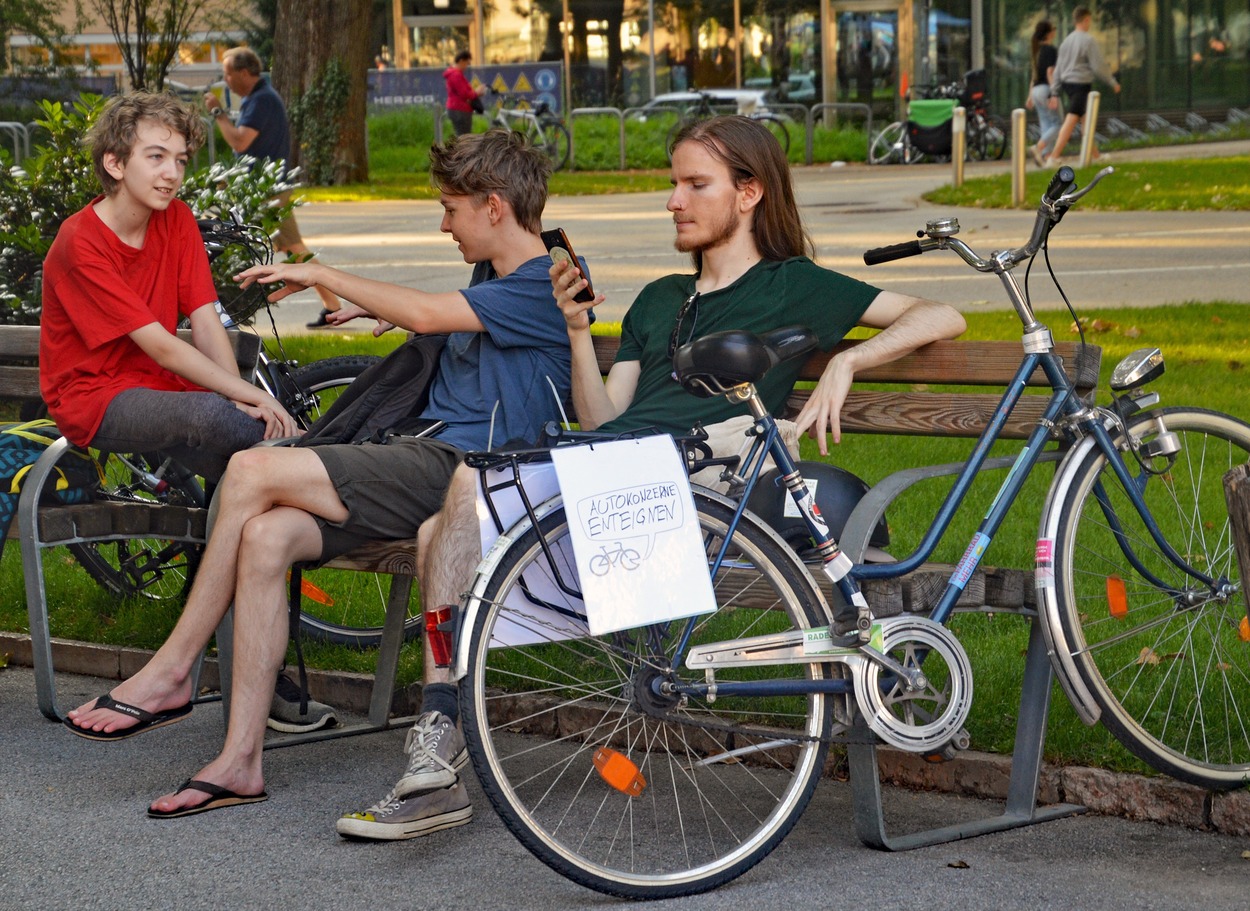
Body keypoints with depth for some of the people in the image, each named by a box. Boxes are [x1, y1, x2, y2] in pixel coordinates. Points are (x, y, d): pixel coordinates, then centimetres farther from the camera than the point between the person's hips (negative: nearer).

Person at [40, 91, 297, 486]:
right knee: (209, 412, -33)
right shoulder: (79, 245, -18)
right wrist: (252, 396, -26)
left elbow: (205, 324, -6)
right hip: (93, 396, -6)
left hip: (158, 385, 6)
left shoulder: (177, 221, 1)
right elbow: (160, 346, -22)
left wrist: (243, 402, -22)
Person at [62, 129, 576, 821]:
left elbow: (427, 314, -17)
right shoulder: (492, 278, 22)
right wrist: (381, 309, 20)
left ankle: (169, 672, -9)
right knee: (265, 535, -17)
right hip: (419, 461, 9)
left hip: (457, 471, -9)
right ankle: (240, 760, -17)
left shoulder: (545, 285, -9)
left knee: (252, 471, -20)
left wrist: (318, 274, -7)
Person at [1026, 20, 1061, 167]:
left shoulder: (1035, 50, 13)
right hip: (1046, 89, -8)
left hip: (1036, 89, 8)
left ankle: (1046, 155, 3)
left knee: (1046, 125, 9)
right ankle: (1038, 147, -19)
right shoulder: (1050, 50, -12)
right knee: (1057, 123, -4)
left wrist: (1030, 95, 20)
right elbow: (1050, 73, -18)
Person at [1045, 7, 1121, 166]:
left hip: (1067, 84, 8)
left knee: (1086, 119, 20)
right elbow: (1099, 66, -12)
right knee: (1070, 122, -12)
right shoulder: (1088, 41, -12)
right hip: (1082, 83, -8)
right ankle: (1053, 158, -20)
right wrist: (1113, 83, 2)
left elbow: (1058, 69, 11)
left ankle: (1095, 154, 29)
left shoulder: (1067, 41, 11)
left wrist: (1054, 93, 13)